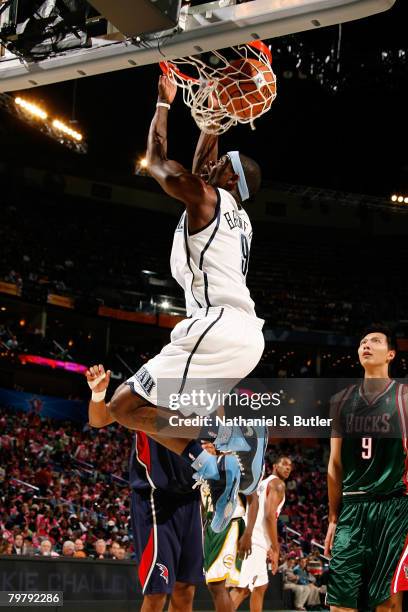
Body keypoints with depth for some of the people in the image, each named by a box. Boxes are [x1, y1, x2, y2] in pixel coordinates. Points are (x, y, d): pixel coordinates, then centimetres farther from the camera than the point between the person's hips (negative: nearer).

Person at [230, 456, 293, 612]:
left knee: (260, 586, 18)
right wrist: (275, 549, -13)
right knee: (242, 588, -17)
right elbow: (270, 516, -15)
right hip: (255, 540, -10)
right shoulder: (277, 483, -2)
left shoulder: (263, 483, 27)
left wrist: (269, 546, 28)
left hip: (254, 539, 10)